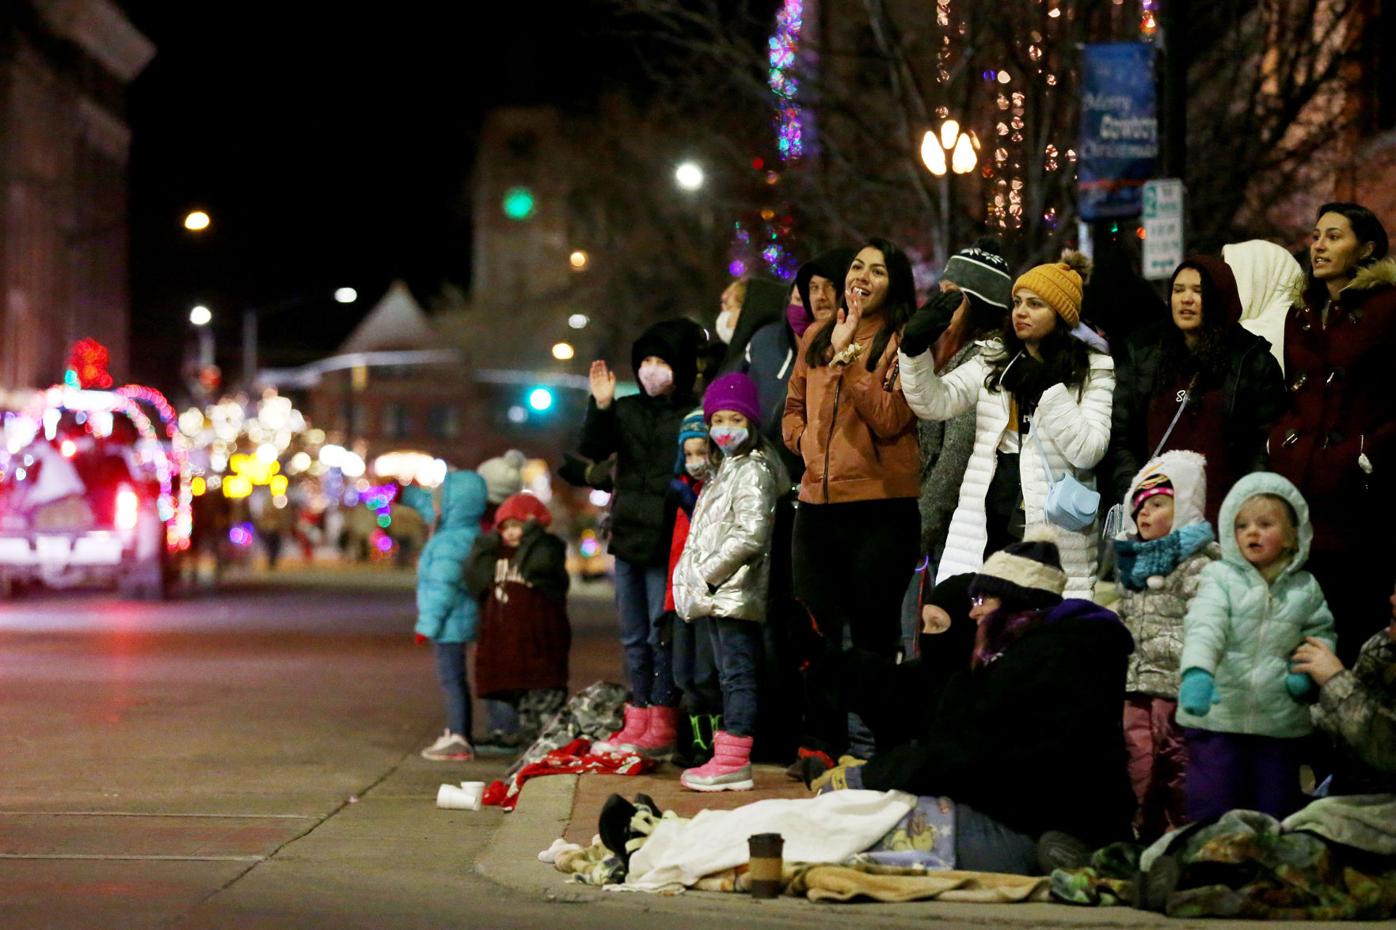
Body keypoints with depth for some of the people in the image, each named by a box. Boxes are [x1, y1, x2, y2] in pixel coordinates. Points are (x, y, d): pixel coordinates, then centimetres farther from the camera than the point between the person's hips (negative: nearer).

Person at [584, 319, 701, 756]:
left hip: (666, 541, -7)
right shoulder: (627, 410, 11)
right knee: (634, 637, 12)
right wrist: (600, 406, -12)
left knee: (661, 634, -5)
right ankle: (637, 721, 19)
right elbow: (593, 449, 0)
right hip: (628, 536, 7)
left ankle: (661, 725, 2)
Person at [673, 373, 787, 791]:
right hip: (717, 595, 10)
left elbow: (752, 534, -20)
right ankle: (726, 758, 16)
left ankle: (734, 763, -12)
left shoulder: (753, 470, -9)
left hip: (735, 591, -10)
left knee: (738, 675, -10)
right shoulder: (727, 470, 21)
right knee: (729, 676, 12)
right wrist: (695, 578, 13)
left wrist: (708, 574, -17)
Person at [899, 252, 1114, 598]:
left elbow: (1088, 452, -9)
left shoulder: (1093, 371, 3)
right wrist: (915, 349, -15)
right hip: (986, 528, 3)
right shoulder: (993, 361, 12)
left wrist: (1049, 387, -12)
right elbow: (933, 403, 0)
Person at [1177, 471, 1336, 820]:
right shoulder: (1221, 576, -4)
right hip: (1219, 716, -2)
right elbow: (1204, 626, -19)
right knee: (1212, 816, 1)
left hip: (1281, 723, 2)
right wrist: (1196, 672, -39)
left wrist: (1307, 670, -4)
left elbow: (1321, 632, 18)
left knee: (1276, 816, 11)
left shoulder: (1305, 588, 6)